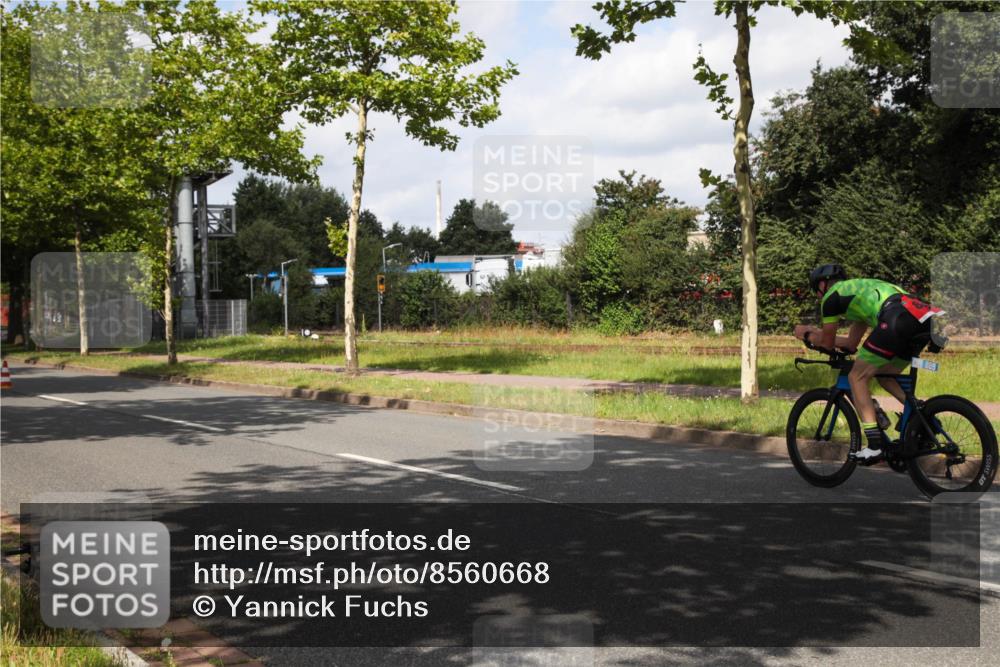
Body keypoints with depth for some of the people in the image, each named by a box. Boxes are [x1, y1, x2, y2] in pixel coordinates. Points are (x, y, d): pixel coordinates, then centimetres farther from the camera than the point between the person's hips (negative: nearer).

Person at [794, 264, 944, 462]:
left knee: (858, 377, 5)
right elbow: (851, 344, 42)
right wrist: (814, 331, 51)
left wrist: (806, 335, 41)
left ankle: (875, 445, -2)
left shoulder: (832, 295, 14)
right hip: (925, 321, 8)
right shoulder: (859, 289, 38)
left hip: (897, 319, -8)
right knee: (884, 376, 25)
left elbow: (827, 343, 22)